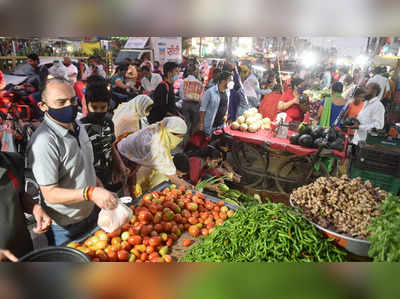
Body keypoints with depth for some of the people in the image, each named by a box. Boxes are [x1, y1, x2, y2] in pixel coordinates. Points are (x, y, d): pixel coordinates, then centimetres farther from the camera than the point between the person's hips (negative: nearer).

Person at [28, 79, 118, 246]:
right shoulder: (43, 142, -28)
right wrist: (90, 193, -39)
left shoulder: (78, 128, -1)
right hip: (65, 227, -7)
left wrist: (100, 187, 5)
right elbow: (50, 194, -27)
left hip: (91, 213, 8)